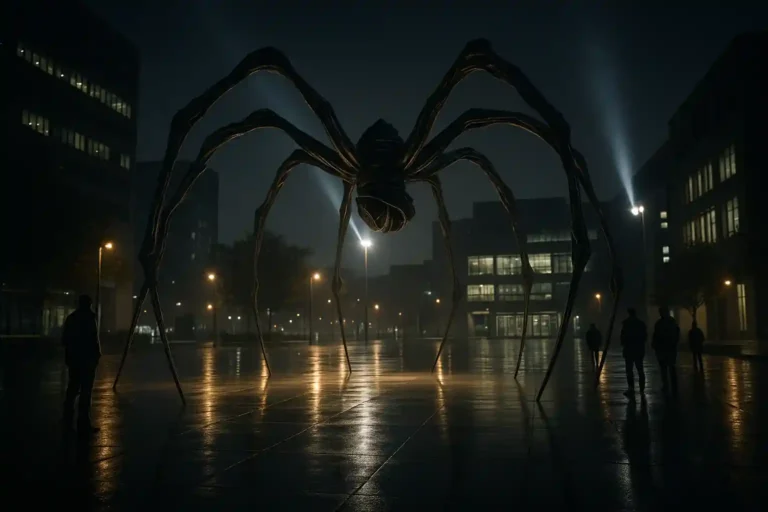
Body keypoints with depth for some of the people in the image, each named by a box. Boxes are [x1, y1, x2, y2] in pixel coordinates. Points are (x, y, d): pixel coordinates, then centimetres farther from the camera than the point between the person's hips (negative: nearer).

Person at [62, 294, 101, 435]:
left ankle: (68, 421, 21)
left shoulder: (71, 317, 11)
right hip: (87, 358, -7)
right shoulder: (89, 317, -11)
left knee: (72, 388, 15)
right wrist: (97, 353, -4)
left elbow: (64, 339, 14)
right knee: (85, 391, -6)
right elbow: (93, 339, -16)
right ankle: (83, 424, -7)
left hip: (73, 358, 7)